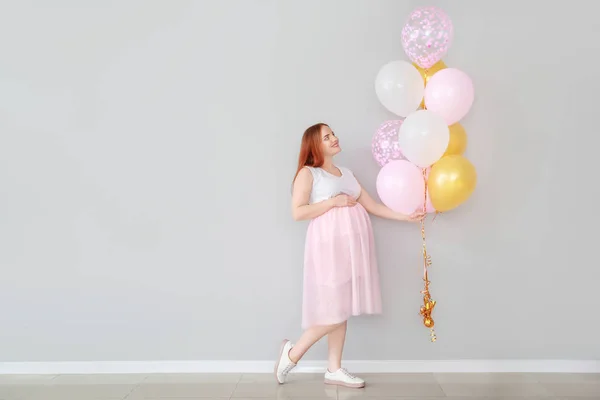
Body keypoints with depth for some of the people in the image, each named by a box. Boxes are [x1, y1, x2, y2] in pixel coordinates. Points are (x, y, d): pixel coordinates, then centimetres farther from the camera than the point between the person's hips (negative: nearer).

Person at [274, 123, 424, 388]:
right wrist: (334, 201, -12)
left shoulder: (347, 174, 20)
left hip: (351, 246, 7)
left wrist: (405, 216, 11)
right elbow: (297, 212, -11)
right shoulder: (308, 172, -1)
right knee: (333, 310, -8)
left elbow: (372, 205, 17)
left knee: (343, 309, 7)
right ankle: (292, 353, 12)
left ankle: (334, 370, 16)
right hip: (330, 246, -7)